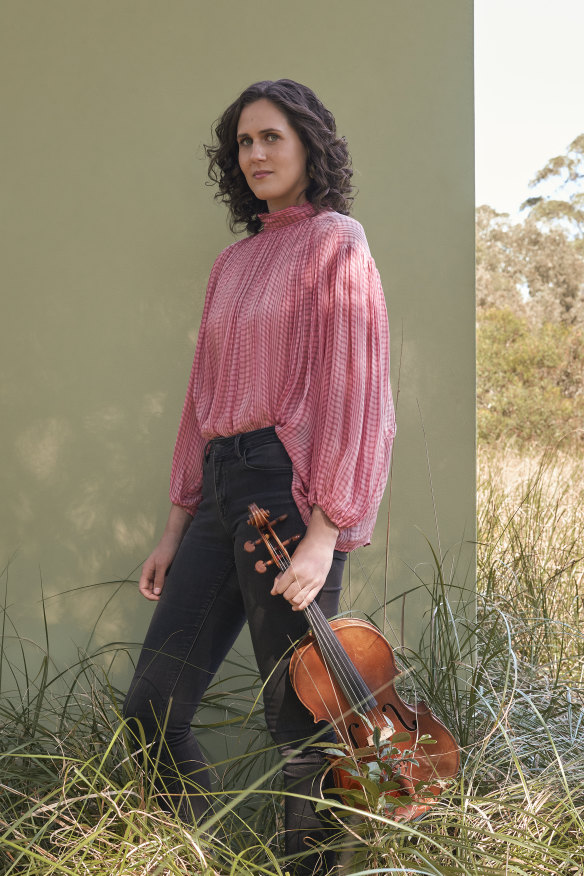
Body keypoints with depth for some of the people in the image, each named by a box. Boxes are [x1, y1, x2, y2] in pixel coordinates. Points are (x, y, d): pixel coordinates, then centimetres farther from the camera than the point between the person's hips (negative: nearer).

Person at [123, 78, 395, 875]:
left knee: (299, 721, 1)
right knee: (152, 709, 7)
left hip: (289, 487, -7)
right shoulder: (235, 261, 20)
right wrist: (177, 526, 17)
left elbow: (352, 389, -10)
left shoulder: (334, 240, -2)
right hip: (220, 488, 7)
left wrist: (324, 532, -18)